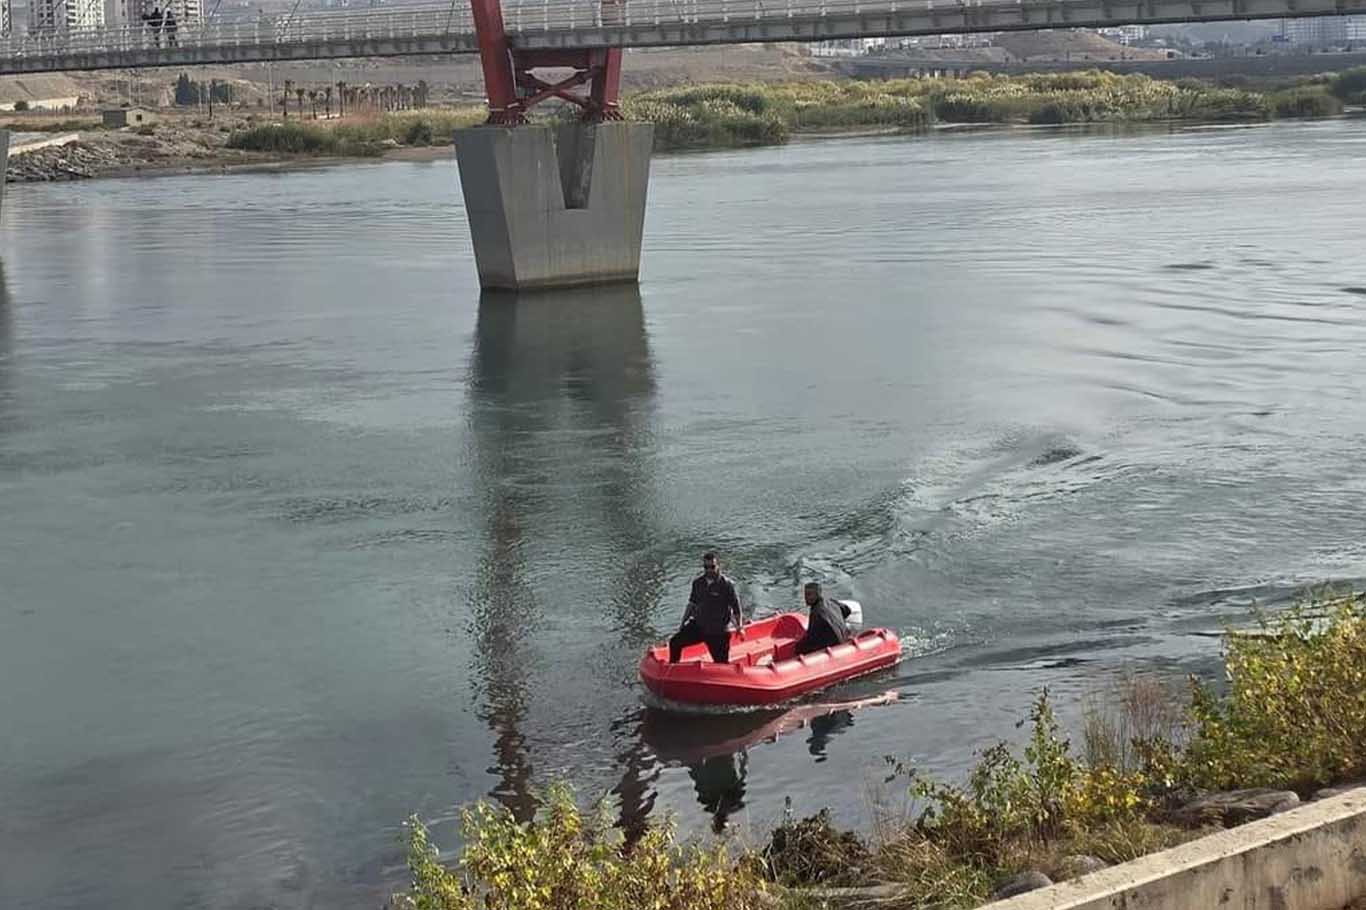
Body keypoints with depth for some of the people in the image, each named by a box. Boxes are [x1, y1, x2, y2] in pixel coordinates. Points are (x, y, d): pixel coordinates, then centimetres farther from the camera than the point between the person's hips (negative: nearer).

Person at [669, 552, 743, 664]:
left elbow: (735, 608, -9)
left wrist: (739, 626, -18)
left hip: (718, 632, -4)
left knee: (722, 663, 0)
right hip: (697, 626, 4)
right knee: (675, 642, -8)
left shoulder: (726, 585, -12)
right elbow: (692, 605, 16)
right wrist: (682, 624, 18)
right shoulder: (698, 583, 4)